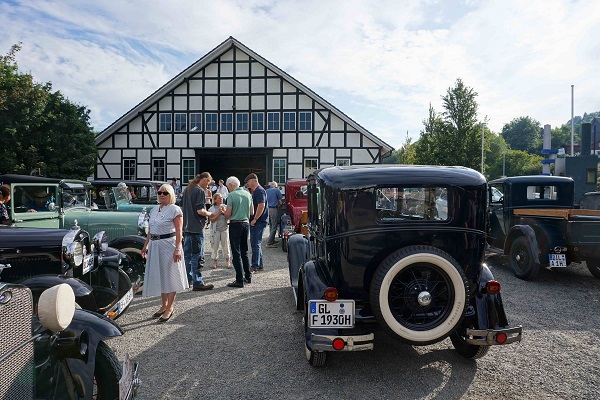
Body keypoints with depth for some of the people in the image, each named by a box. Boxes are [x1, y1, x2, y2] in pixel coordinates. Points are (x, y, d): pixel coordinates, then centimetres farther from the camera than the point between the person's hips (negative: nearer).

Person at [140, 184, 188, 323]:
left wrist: (177, 249, -20)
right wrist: (146, 245, 15)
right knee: (159, 276, 14)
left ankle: (170, 308, 12)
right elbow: (150, 230, 19)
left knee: (170, 276, 1)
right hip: (154, 245, 7)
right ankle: (164, 305, 28)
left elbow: (178, 231, -13)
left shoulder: (175, 210, -8)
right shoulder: (154, 210, 13)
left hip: (168, 244, -7)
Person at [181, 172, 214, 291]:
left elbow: (182, 207, 20)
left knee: (187, 254, 16)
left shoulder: (187, 189, 13)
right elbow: (200, 210, -21)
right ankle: (197, 283, -1)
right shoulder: (200, 191, -14)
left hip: (187, 227, 9)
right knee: (197, 256, -4)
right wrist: (209, 213, -4)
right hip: (196, 228, -9)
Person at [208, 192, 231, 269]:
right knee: (215, 246, 3)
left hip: (224, 229, 1)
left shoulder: (225, 207, 4)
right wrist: (219, 213, -15)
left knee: (225, 245, 4)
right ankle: (214, 261, 16)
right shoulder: (211, 209, -2)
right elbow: (212, 220, -10)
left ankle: (227, 261, 15)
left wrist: (224, 212, -15)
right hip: (215, 230, -1)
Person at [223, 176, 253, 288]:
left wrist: (223, 212, 9)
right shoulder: (248, 194, 7)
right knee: (244, 251, 18)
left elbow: (227, 214, -12)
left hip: (235, 224, -6)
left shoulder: (231, 195, -11)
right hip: (246, 223, 6)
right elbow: (252, 212, 12)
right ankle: (248, 276, 23)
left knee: (236, 253, -1)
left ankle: (239, 280, 1)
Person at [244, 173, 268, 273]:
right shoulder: (255, 191, 18)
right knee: (256, 243, 15)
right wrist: (253, 219, 18)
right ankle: (259, 264, 24)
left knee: (255, 244, -6)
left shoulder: (259, 191, -14)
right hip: (255, 221, 11)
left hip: (259, 222, -11)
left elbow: (261, 206, -24)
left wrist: (254, 219, -21)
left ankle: (255, 266, -1)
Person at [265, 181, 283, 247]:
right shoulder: (276, 190, -2)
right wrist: (279, 205, 14)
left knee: (271, 226, 18)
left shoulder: (266, 191, 13)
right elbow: (280, 201, -4)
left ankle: (272, 240, 27)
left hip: (267, 209, 7)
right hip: (274, 209, -7)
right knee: (274, 227, -4)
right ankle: (269, 243, -7)